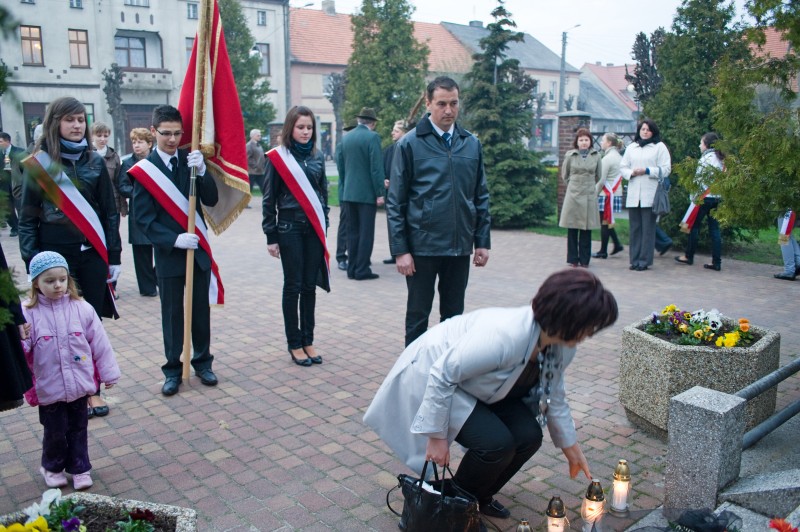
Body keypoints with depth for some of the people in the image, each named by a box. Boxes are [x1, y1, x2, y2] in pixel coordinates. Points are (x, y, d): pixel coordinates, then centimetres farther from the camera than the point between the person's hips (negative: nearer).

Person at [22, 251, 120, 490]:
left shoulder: (82, 309, -5)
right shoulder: (29, 313, -10)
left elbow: (99, 343, 1)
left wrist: (109, 373, 4)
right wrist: (20, 339, -31)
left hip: (79, 385, 1)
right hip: (49, 388, -1)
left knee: (78, 429, 14)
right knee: (55, 432, 12)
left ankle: (79, 468, 31)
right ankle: (52, 467, 38)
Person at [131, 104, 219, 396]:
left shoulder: (191, 159, 1)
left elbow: (211, 200, -5)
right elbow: (144, 219, -9)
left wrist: (201, 171, -20)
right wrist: (174, 239, -20)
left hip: (198, 249, 3)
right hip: (168, 253, -2)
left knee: (201, 310, 12)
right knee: (172, 315, 8)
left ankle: (203, 362, 27)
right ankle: (173, 370, 21)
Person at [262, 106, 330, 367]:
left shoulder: (318, 156, 7)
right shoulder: (278, 157, -4)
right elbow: (269, 199, -3)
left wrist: (324, 226, 9)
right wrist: (270, 237, -5)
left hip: (314, 228, 4)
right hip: (289, 228, -4)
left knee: (310, 286, 7)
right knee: (293, 286, 3)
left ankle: (308, 340, 17)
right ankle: (294, 344, 13)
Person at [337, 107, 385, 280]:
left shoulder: (346, 137, 8)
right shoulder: (372, 137, -10)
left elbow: (340, 164, 12)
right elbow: (376, 167, -14)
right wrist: (380, 193, -11)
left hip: (349, 193, 6)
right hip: (367, 193, -6)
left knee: (352, 232, 11)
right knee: (366, 232, -1)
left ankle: (352, 269, 14)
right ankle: (362, 270, 0)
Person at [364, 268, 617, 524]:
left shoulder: (563, 346, -12)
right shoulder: (504, 336, -39)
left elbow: (554, 396, 7)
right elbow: (441, 374, -31)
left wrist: (570, 446, 16)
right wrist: (437, 435, -22)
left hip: (479, 388, 8)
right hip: (431, 376, -8)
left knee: (528, 435, -8)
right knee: (496, 442, -22)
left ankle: (479, 497, 16)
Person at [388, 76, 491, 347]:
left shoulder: (472, 144, 6)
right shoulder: (410, 144, -5)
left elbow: (481, 197, 10)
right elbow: (395, 203, -5)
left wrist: (482, 241, 6)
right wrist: (400, 250, -10)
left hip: (459, 246, 4)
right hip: (423, 246, -3)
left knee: (454, 317, 14)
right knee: (418, 316, 8)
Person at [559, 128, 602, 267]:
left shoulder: (596, 156, 3)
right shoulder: (570, 155, 1)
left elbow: (598, 176, 14)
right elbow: (564, 175, 13)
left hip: (589, 196, 0)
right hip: (573, 196, 0)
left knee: (586, 229, 3)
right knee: (572, 229, 2)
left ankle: (584, 260, 11)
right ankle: (573, 259, 11)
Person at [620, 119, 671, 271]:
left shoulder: (660, 147, 5)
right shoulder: (631, 147, 19)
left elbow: (666, 170, -1)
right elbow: (623, 167, 15)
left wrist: (647, 171, -11)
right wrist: (631, 173, -5)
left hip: (650, 195, -4)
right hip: (633, 194, 4)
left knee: (648, 229, -3)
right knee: (635, 228, 5)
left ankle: (644, 261, 2)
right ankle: (635, 260, 11)